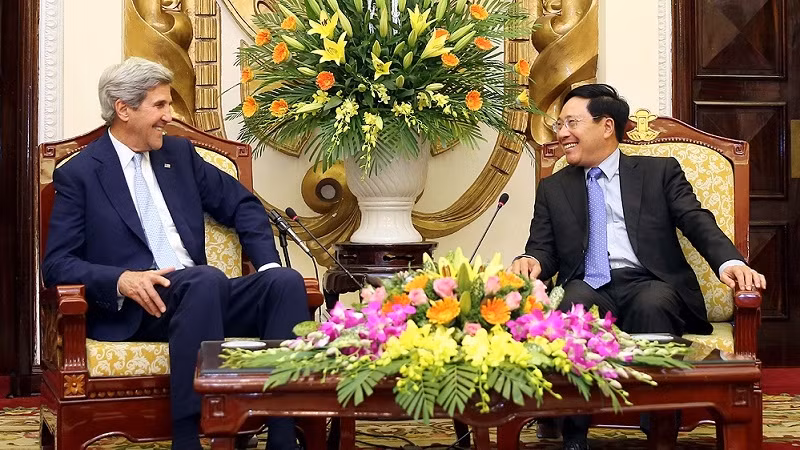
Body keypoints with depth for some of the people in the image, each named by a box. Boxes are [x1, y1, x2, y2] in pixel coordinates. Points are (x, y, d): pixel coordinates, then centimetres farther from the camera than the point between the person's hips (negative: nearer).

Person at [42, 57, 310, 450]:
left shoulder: (179, 153, 18)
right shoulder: (79, 174, 3)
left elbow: (243, 205, 22)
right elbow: (56, 264, -3)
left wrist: (268, 264, 3)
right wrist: (120, 280, -22)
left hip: (200, 293, 6)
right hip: (131, 312, -5)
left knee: (285, 281, -22)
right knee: (207, 279, -36)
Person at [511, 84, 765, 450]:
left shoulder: (660, 172, 15)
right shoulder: (553, 188, 23)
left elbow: (697, 222, 3)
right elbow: (544, 248, 15)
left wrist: (729, 262, -18)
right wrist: (532, 262, -11)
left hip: (649, 286, -1)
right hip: (589, 290, 1)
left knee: (653, 304, -37)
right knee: (573, 301, -34)